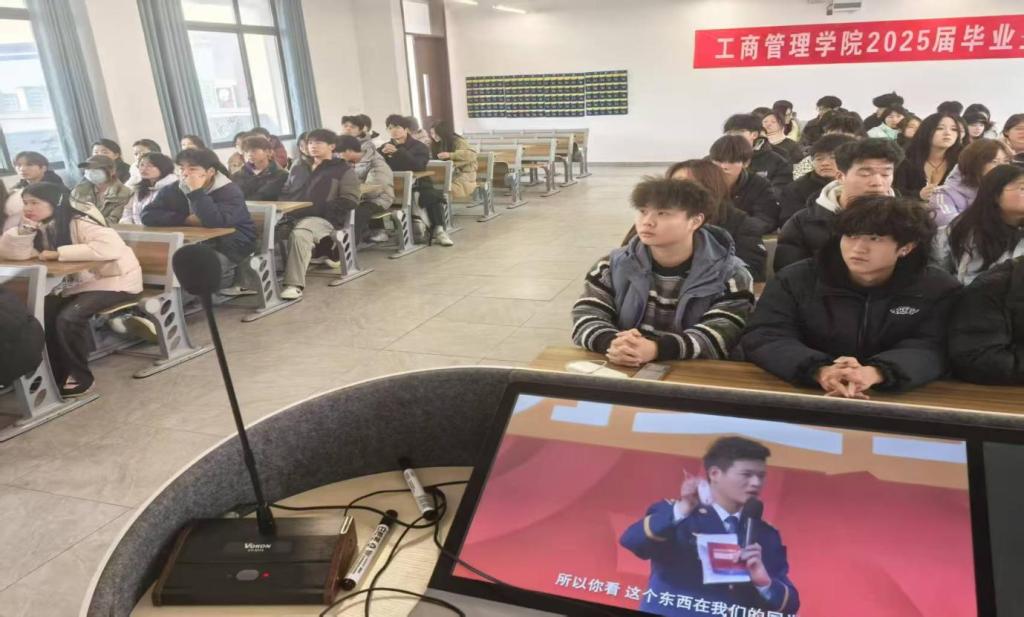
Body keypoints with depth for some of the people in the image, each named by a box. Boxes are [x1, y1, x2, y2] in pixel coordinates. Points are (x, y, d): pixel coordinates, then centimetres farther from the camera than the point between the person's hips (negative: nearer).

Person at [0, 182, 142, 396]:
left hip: (114, 281, -8)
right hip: (77, 282, 8)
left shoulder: (80, 223, -22)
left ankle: (80, 377, -8)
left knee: (69, 318, -26)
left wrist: (58, 253, -31)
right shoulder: (41, 226, 3)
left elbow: (111, 247, -40)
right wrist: (26, 226, -21)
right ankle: (57, 374, 5)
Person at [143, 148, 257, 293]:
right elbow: (148, 216, -9)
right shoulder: (173, 190, 3)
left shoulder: (230, 191, -14)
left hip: (232, 246, -5)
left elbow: (216, 222, -32)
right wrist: (187, 219, -18)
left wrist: (196, 191, -27)